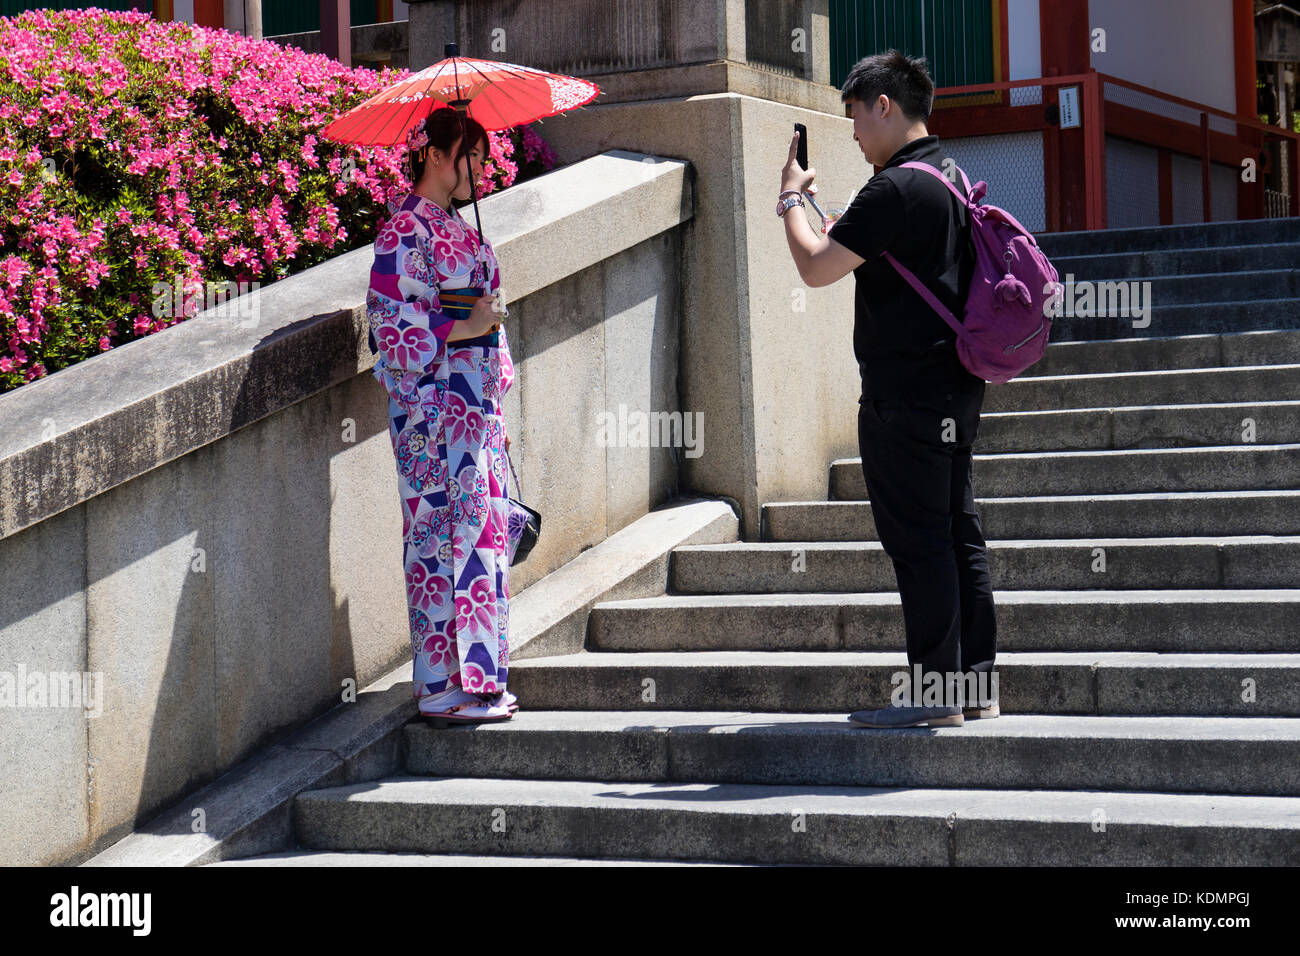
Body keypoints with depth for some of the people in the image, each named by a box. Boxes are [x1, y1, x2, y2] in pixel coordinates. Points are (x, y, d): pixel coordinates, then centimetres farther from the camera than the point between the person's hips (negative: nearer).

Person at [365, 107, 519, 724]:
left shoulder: (454, 226, 18)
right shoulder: (407, 229, -10)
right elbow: (392, 324, -16)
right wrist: (466, 327, -18)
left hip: (474, 403, 9)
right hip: (434, 405, -9)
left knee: (481, 529, 9)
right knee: (449, 531, -8)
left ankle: (479, 679, 15)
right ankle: (447, 687, -4)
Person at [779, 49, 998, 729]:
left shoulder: (896, 189, -17)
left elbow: (816, 267, -18)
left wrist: (790, 199, -1)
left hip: (905, 393, -10)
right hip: (954, 388, 10)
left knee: (918, 541, -6)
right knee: (958, 533, 11)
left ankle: (933, 692, -2)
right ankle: (974, 684, 16)